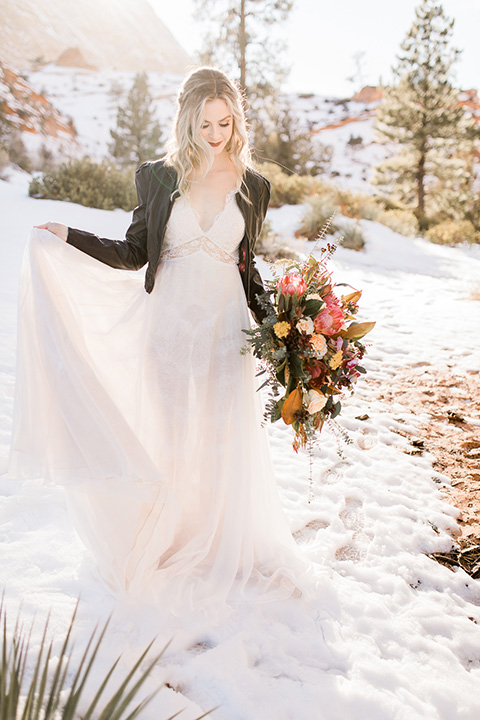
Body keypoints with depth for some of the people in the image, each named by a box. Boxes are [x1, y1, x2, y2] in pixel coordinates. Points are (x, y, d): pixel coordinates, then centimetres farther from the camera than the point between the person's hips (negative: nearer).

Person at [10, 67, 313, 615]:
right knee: (169, 437, 8)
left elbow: (247, 264, 11)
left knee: (227, 440, 6)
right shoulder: (159, 177, 1)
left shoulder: (253, 186, 5)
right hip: (170, 324, 0)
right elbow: (133, 253, 5)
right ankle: (173, 542, 30)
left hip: (226, 327, 1)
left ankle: (226, 548, 28)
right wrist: (67, 237, -5)